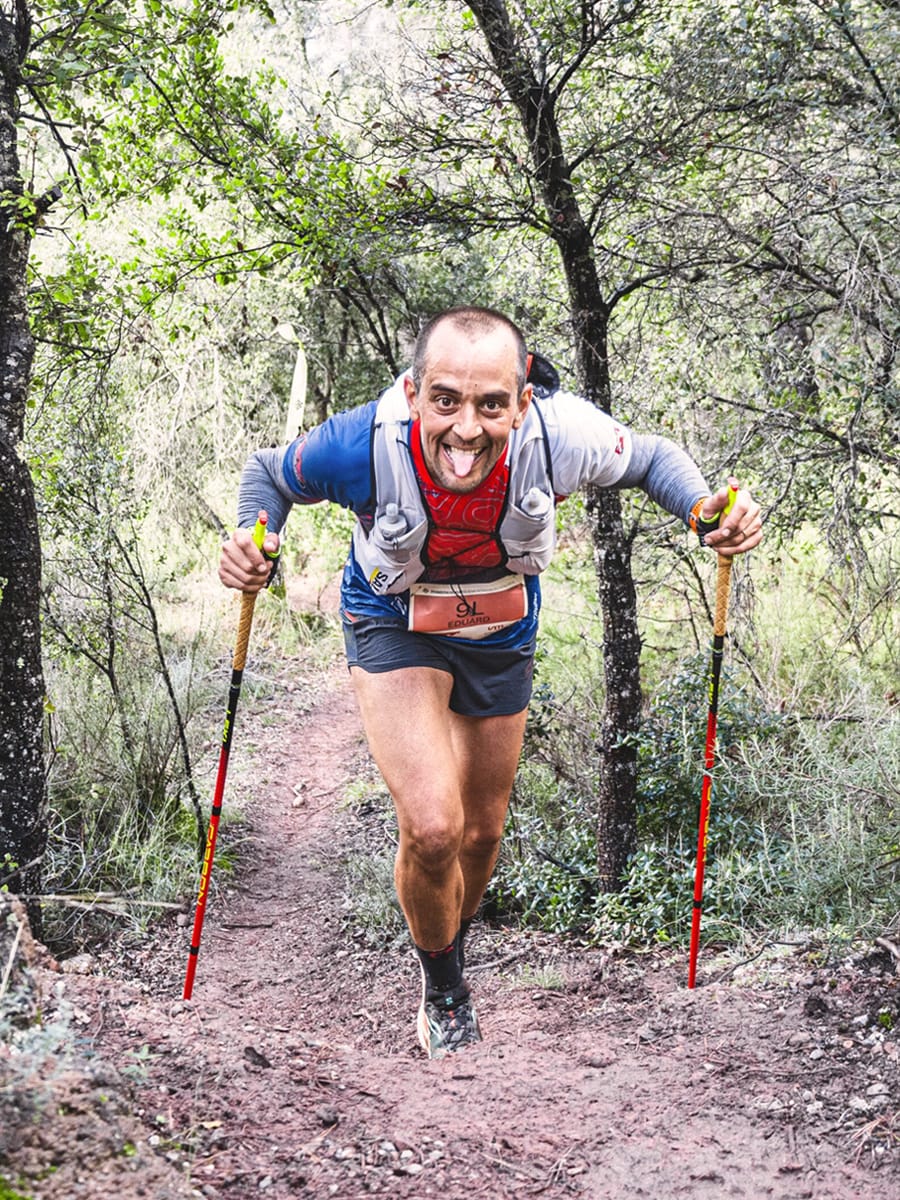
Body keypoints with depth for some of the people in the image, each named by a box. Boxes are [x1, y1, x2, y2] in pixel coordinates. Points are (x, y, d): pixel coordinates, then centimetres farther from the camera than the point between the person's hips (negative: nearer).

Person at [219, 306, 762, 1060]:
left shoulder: (560, 437, -32)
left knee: (482, 833, 18)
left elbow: (652, 459, -10)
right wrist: (253, 540, -33)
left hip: (503, 635, 3)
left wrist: (707, 510, -31)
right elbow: (269, 473, -12)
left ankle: (453, 948, 53)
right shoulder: (363, 446, -34)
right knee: (432, 830, -21)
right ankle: (442, 986, 12)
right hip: (395, 628, -2)